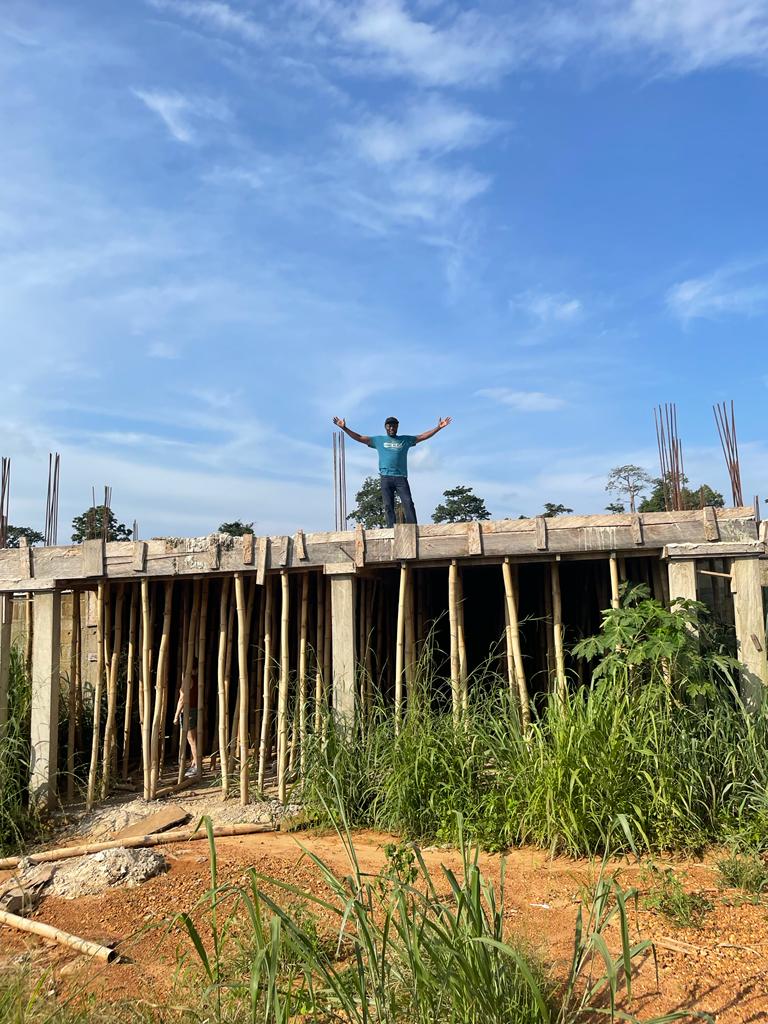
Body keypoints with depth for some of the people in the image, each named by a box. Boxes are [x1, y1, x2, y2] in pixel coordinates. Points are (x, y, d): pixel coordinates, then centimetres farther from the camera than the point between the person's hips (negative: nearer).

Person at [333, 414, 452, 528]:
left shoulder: (405, 439, 18)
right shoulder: (378, 440, 17)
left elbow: (423, 436, 17)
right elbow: (359, 438, 15)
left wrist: (438, 427, 11)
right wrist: (344, 428, 8)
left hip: (401, 477, 0)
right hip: (386, 478, 0)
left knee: (408, 503, -12)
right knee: (388, 506, -5)